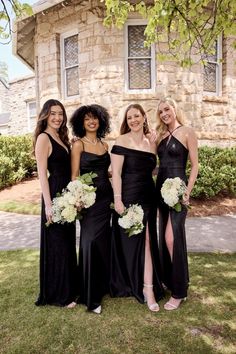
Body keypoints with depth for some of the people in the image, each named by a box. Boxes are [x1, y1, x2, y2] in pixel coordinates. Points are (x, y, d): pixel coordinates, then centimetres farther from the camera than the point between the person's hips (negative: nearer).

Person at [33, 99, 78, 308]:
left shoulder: (61, 138, 15)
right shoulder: (43, 138, -9)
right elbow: (42, 173, -15)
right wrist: (48, 204, -19)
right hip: (54, 195, -8)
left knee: (68, 243, 17)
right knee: (57, 245, 3)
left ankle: (68, 288, 34)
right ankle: (58, 295, 21)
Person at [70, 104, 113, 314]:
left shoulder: (105, 145, 12)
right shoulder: (78, 144, -2)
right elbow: (75, 175, -7)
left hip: (106, 197, 5)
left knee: (104, 241, 12)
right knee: (90, 241, -3)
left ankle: (103, 285, 32)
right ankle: (90, 296, 12)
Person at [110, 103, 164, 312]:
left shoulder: (152, 144, 10)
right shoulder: (122, 141, -6)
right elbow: (116, 172, -11)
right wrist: (117, 199, -17)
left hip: (148, 198, 5)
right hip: (128, 198, -4)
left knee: (147, 240, 6)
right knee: (127, 241, 7)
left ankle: (148, 288, 16)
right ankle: (125, 284, 29)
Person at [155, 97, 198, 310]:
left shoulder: (187, 132, -3)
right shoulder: (162, 135, 15)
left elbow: (195, 165, -7)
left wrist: (187, 192, -14)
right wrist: (157, 186, 4)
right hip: (161, 187, 7)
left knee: (172, 237, -11)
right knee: (165, 236, 14)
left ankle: (179, 291, 4)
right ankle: (168, 279, 31)